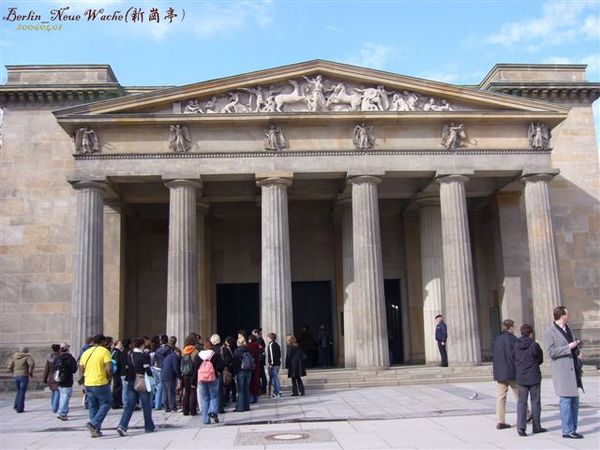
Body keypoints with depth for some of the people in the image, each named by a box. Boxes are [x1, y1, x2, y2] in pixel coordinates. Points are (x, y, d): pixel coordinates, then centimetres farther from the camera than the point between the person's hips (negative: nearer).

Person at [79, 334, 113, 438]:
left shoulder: (86, 352, 9)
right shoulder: (104, 351, -8)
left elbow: (81, 369, 11)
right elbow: (109, 368, -18)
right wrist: (109, 378, -1)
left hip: (88, 383, 6)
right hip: (101, 383, -6)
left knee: (93, 406, 14)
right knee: (106, 403, 6)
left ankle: (96, 430, 16)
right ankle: (93, 424, -10)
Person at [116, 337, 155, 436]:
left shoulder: (129, 356, 6)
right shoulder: (145, 356, -11)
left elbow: (126, 370, 8)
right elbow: (147, 370, -14)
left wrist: (129, 380, 16)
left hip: (131, 383, 5)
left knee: (129, 405, 4)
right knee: (146, 406, 8)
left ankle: (122, 426, -11)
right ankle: (149, 427, 18)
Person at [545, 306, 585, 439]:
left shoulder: (568, 329, 16)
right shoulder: (550, 333, -9)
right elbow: (551, 352, -16)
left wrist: (578, 354, 5)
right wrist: (569, 347, -17)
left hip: (573, 368, 8)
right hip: (561, 370, -8)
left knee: (575, 400, 11)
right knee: (566, 400, -6)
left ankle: (572, 429, 20)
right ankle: (568, 431, 2)